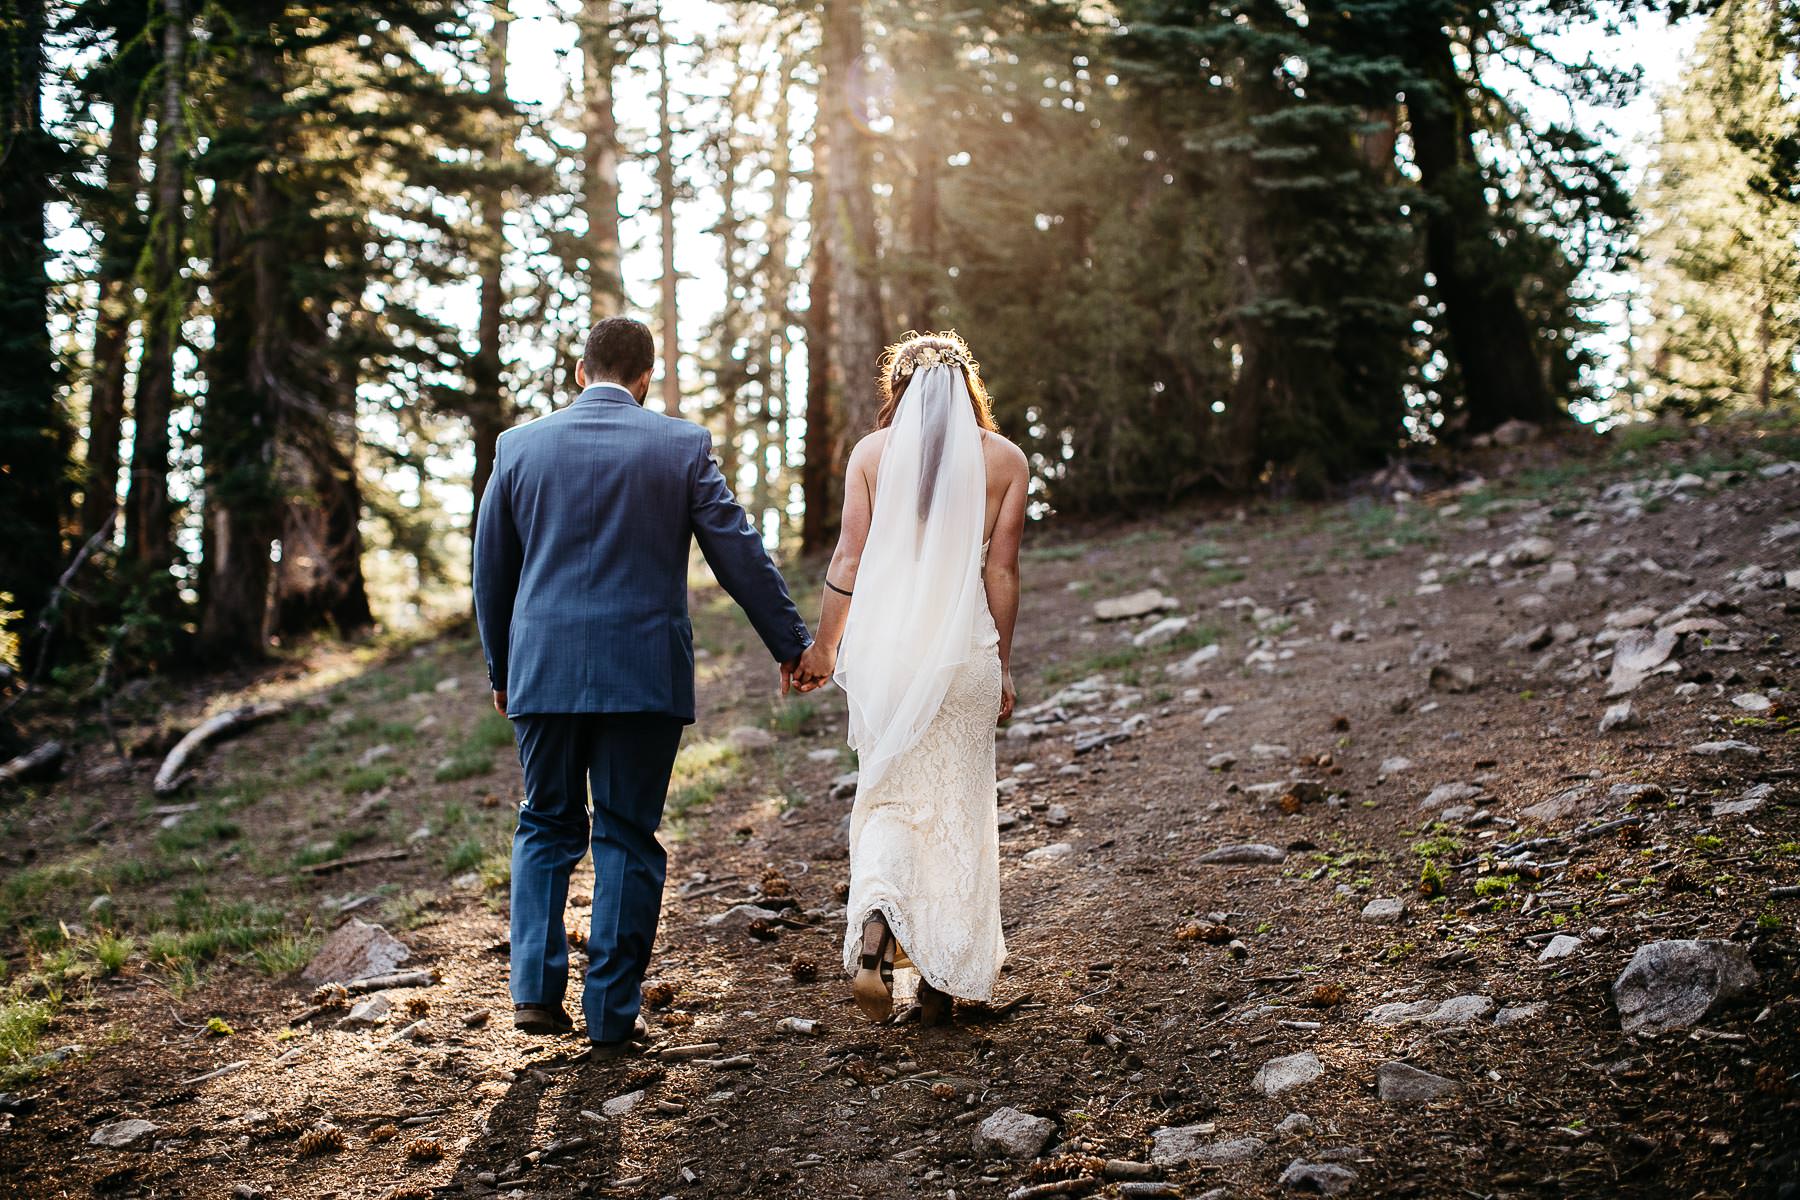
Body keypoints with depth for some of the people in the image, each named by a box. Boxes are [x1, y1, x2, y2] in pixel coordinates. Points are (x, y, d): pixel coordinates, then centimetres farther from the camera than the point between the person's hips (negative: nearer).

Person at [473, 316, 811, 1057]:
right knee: (627, 838, 7)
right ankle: (611, 1013, 9)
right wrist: (791, 644, 12)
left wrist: (500, 669, 23)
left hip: (543, 670, 2)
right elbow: (739, 554, 1)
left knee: (547, 825, 17)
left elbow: (491, 571, 11)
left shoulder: (521, 445, 5)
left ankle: (536, 989, 5)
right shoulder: (681, 446, -1)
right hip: (644, 674, -2)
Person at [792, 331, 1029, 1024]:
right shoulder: (1005, 459, 3)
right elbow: (1001, 571, 1)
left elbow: (849, 559, 2)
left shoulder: (872, 452, 3)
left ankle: (872, 936, -14)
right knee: (957, 810, 11)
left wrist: (823, 647, 13)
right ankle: (944, 979, 16)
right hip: (964, 647, 0)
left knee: (889, 798, 11)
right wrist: (1003, 668, 9)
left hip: (883, 640, 0)